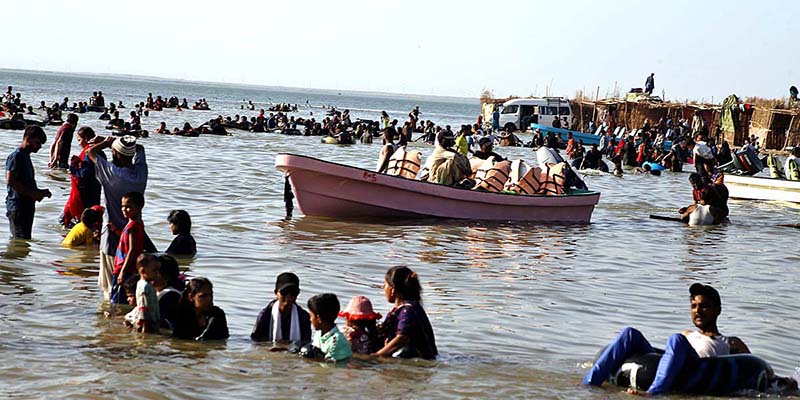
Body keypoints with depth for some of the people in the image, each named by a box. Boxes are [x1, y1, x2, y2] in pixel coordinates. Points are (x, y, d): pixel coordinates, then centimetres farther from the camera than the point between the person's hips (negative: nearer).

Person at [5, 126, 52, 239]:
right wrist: (32, 193, -17)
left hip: (27, 206, 10)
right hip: (17, 207, -10)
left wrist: (40, 192, 7)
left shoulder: (25, 156, 18)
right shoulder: (16, 156, -11)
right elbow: (10, 181, -19)